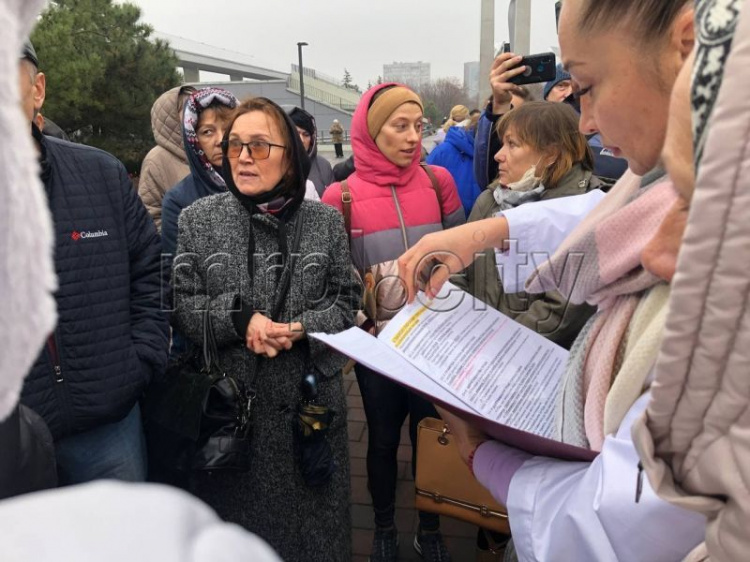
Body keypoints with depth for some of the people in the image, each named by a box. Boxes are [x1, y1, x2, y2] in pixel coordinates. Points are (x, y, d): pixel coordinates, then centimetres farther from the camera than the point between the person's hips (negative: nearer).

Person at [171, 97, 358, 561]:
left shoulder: (326, 221, 1)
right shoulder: (198, 219, 0)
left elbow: (345, 301, 2)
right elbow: (181, 304, -1)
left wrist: (302, 328, -16)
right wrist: (239, 320, -17)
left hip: (310, 400, 1)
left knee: (313, 519, 15)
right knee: (236, 516, 14)